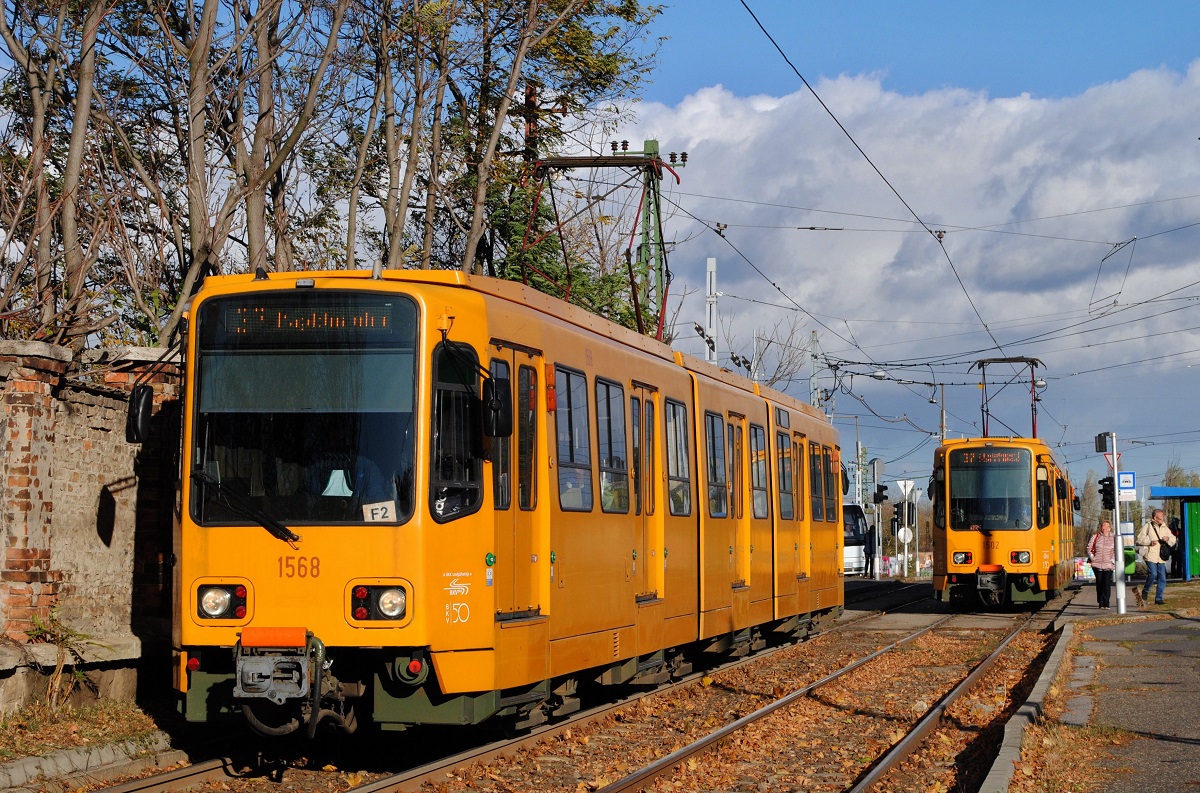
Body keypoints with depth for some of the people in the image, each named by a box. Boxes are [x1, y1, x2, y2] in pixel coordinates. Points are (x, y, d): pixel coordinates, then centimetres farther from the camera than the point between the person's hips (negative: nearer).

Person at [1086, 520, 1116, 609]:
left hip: (1108, 565, -2)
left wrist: (1113, 560, -5)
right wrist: (1092, 558, -1)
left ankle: (1106, 603, -7)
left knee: (1107, 584, -10)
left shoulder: (1113, 538, 6)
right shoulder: (1095, 537, 8)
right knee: (1099, 584, 5)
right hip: (1097, 564, 2)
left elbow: (1117, 551, 5)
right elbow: (1089, 548, 11)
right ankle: (1100, 603, 15)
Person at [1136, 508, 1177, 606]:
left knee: (1162, 578, 2)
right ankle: (1145, 590, 7)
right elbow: (1139, 539, -3)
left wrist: (1168, 539, -4)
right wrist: (1150, 542, -17)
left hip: (1161, 557, 5)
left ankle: (1158, 598, 10)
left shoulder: (1164, 528, 16)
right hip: (1150, 556, -5)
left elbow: (1173, 541, 18)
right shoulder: (1147, 526, 1)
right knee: (1153, 574, -19)